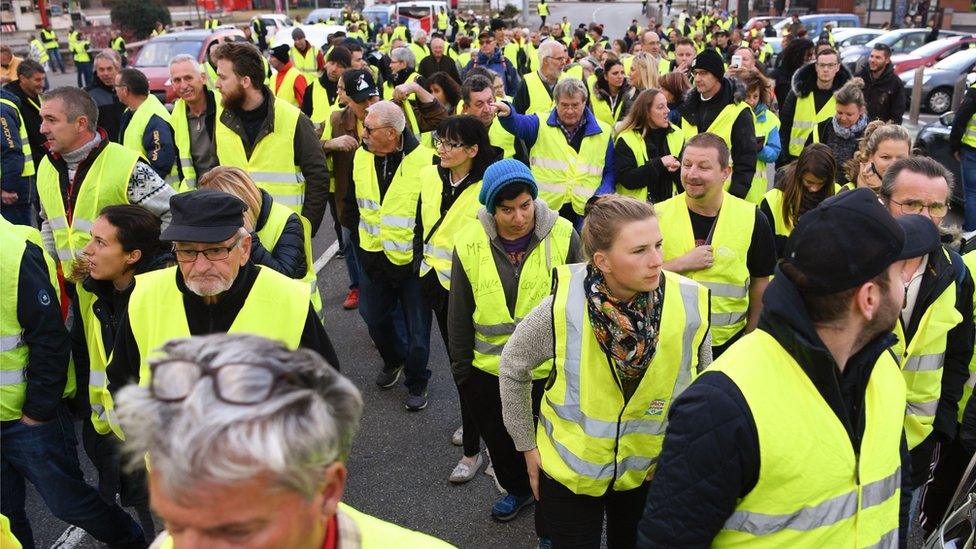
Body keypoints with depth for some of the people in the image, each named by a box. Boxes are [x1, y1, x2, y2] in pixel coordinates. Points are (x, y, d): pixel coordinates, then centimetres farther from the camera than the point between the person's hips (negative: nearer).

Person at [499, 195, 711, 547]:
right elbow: (513, 367, -7)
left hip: (650, 470, 2)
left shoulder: (689, 306, -20)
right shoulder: (564, 306, -26)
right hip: (569, 469, -2)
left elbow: (701, 382, 1)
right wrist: (528, 446, -1)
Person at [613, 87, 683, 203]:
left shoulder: (677, 136, 10)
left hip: (670, 203, 3)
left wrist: (676, 167, -12)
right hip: (637, 205, -3)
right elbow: (626, 179, -13)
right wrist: (659, 163, -17)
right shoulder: (626, 140, -3)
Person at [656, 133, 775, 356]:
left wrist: (750, 337, 8)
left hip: (729, 341, 0)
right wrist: (682, 264, -21)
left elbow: (760, 281, 4)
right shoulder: (658, 215, -8)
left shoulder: (752, 219, -7)